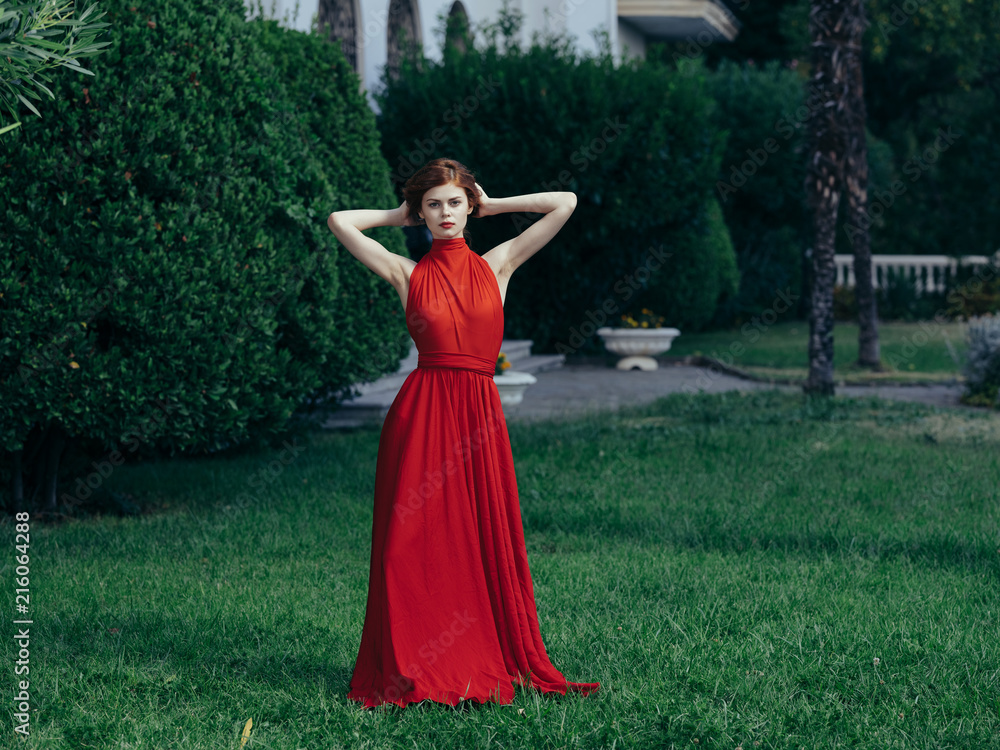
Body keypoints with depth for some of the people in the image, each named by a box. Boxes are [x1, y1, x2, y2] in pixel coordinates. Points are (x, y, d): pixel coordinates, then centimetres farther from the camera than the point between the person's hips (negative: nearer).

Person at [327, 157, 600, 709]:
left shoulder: (497, 265, 10)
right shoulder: (408, 275, 6)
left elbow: (565, 203, 7)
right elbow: (340, 221, 0)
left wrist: (492, 205, 13)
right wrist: (400, 217, 12)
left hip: (481, 415, 1)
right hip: (421, 414, -1)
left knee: (484, 542, 3)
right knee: (416, 543, -3)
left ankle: (491, 665, 9)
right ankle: (412, 670, 2)